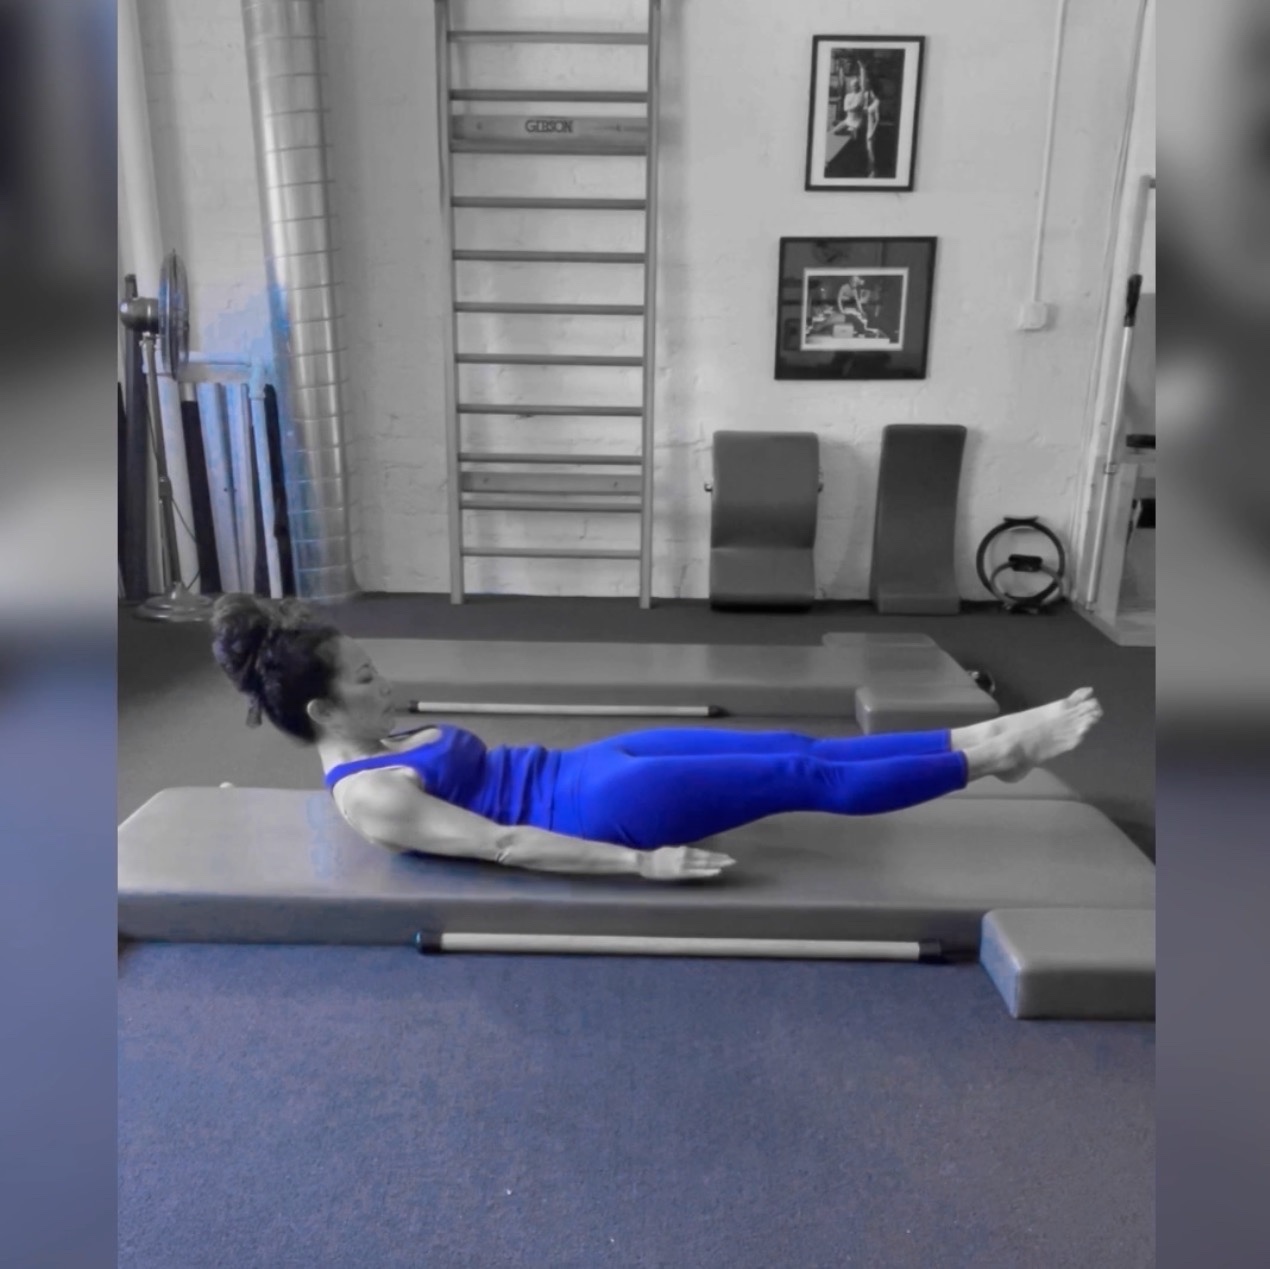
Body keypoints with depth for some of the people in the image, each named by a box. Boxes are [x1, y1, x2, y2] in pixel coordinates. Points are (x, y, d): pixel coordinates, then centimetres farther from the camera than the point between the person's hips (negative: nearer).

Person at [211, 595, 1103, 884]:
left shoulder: (383, 748, 13)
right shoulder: (367, 798, -15)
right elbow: (500, 845, -21)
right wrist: (643, 862, -24)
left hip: (585, 770, 9)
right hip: (599, 806, -9)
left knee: (792, 748, 1)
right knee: (806, 777, -8)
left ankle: (980, 743, 8)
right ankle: (990, 757, 3)